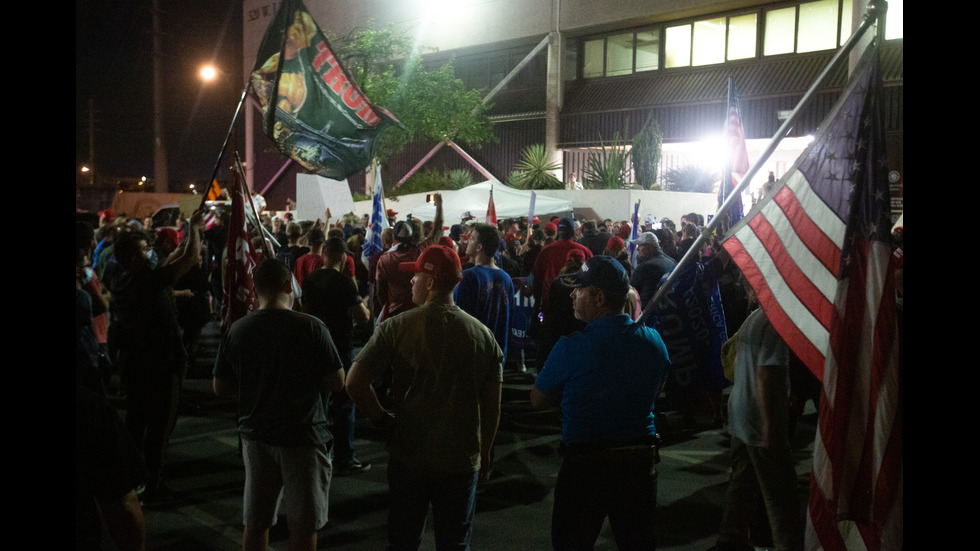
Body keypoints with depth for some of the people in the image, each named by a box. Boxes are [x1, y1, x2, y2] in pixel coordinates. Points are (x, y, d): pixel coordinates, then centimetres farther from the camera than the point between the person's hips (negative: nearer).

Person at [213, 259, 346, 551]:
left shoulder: (236, 330, -6)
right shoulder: (311, 327, -16)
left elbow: (221, 388, 2)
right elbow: (337, 382, -13)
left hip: (256, 435, 4)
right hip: (303, 437, -4)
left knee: (256, 522, 18)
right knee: (303, 526, 10)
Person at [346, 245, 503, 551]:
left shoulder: (397, 327, -12)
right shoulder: (482, 334, -7)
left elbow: (355, 382, -17)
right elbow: (492, 403, -1)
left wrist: (382, 418, -1)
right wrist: (485, 454, 11)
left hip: (408, 457, -1)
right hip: (462, 460, 1)